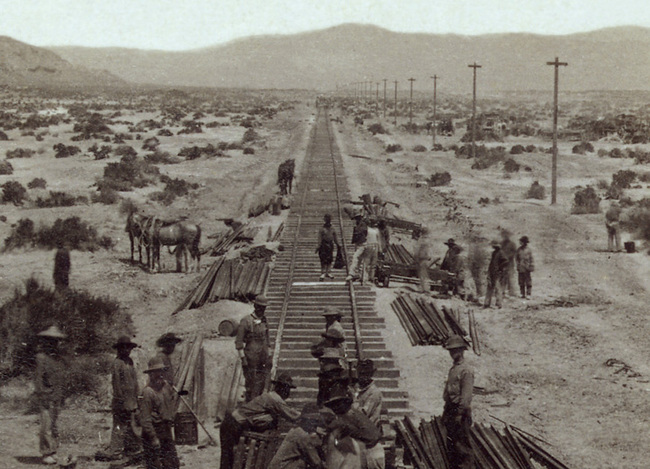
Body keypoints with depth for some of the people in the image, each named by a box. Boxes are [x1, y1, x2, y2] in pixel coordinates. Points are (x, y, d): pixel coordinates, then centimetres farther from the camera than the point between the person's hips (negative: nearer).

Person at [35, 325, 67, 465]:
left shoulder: (59, 358, 14)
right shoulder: (41, 357, -7)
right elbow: (38, 378, -9)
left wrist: (62, 395, 17)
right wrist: (42, 396, -14)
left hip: (57, 397, 7)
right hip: (46, 396, -7)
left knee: (54, 424, 9)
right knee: (46, 425, -9)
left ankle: (53, 451, 14)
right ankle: (46, 454, -6)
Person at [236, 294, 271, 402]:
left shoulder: (264, 321, 10)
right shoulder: (246, 321, -11)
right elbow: (238, 342, -11)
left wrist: (268, 356, 16)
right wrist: (243, 358, -15)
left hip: (263, 359, 6)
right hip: (251, 359, -6)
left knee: (262, 383, 9)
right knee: (251, 384, -2)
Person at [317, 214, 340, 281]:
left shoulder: (332, 229, 11)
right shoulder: (322, 229, -4)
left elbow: (335, 238, 17)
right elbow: (320, 238, -8)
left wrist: (337, 245, 16)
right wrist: (319, 246, -15)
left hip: (330, 244, 5)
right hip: (324, 245, -5)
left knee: (330, 260, 7)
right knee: (323, 260, -6)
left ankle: (327, 273, 16)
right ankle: (323, 273, -2)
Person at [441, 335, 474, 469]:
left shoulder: (466, 371, -13)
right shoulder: (453, 369, 15)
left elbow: (466, 396, -18)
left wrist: (460, 415, -20)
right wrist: (446, 413, 17)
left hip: (460, 412, -9)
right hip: (451, 411, 9)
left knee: (462, 446, -7)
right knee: (451, 444, 14)